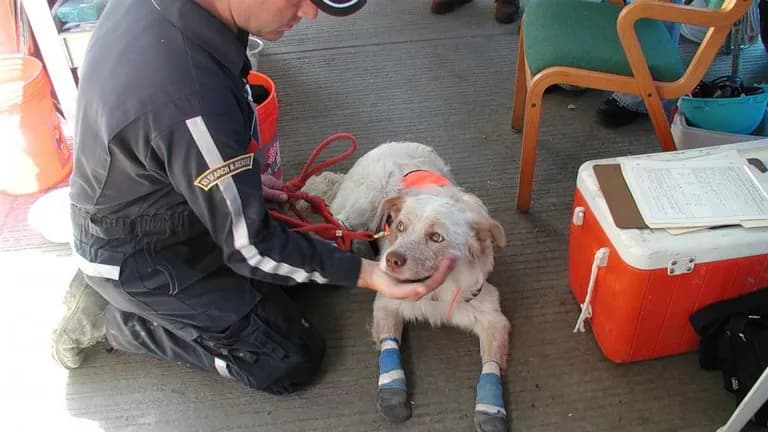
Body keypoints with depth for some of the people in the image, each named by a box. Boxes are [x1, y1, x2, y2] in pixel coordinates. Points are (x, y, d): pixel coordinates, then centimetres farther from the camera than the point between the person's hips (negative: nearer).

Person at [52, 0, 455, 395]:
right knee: (293, 360, 1)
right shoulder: (191, 99, -40)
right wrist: (366, 273, -24)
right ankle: (118, 319, 5)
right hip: (142, 259, -8)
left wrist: (239, 179, 10)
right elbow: (250, 246, -26)